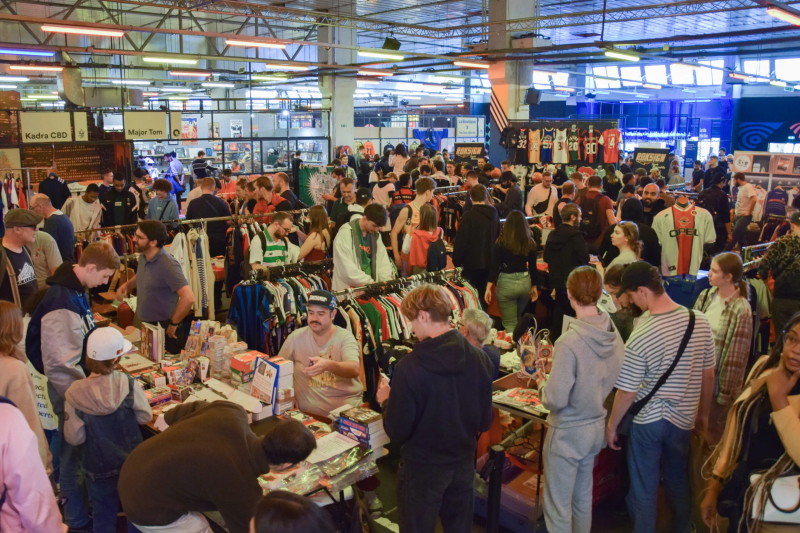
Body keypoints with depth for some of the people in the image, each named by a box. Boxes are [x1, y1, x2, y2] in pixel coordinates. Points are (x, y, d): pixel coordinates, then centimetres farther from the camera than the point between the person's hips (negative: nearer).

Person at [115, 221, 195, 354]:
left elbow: (188, 298, -32)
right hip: (144, 326, 8)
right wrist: (127, 285, 1)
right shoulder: (143, 256, 0)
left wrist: (173, 324, -21)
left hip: (164, 330, -8)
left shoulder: (167, 265, -26)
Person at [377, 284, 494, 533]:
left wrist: (387, 401, 2)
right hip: (464, 463, 4)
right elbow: (485, 422, 1)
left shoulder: (410, 366, -24)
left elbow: (397, 431, -16)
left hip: (422, 468, -4)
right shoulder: (480, 358, -9)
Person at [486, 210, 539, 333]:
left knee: (509, 324, 5)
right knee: (518, 319, 25)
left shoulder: (501, 242, -8)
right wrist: (534, 287, 16)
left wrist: (489, 287, -9)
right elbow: (533, 267, 5)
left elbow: (495, 266, -11)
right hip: (525, 282, 4)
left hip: (506, 283, -4)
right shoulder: (530, 243, 1)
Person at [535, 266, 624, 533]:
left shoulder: (569, 342, -28)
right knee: (583, 496, 25)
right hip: (597, 428, 7)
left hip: (568, 433, -7)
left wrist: (542, 382, -5)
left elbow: (555, 400, -25)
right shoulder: (614, 335, -7)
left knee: (558, 507, 9)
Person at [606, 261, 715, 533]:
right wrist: (703, 413, 16)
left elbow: (627, 392, -16)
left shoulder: (640, 338, -26)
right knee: (678, 480, 26)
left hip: (648, 420, -5)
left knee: (644, 489, 13)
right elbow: (708, 375, 1)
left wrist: (612, 425, 0)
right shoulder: (700, 321, -11)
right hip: (683, 418, 5)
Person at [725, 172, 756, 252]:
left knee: (733, 236, -14)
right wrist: (735, 210, 10)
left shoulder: (748, 187, -13)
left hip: (745, 216, -10)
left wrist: (749, 212, -21)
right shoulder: (741, 188, 15)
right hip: (739, 216, 10)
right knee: (741, 239, 13)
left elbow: (754, 199, -26)